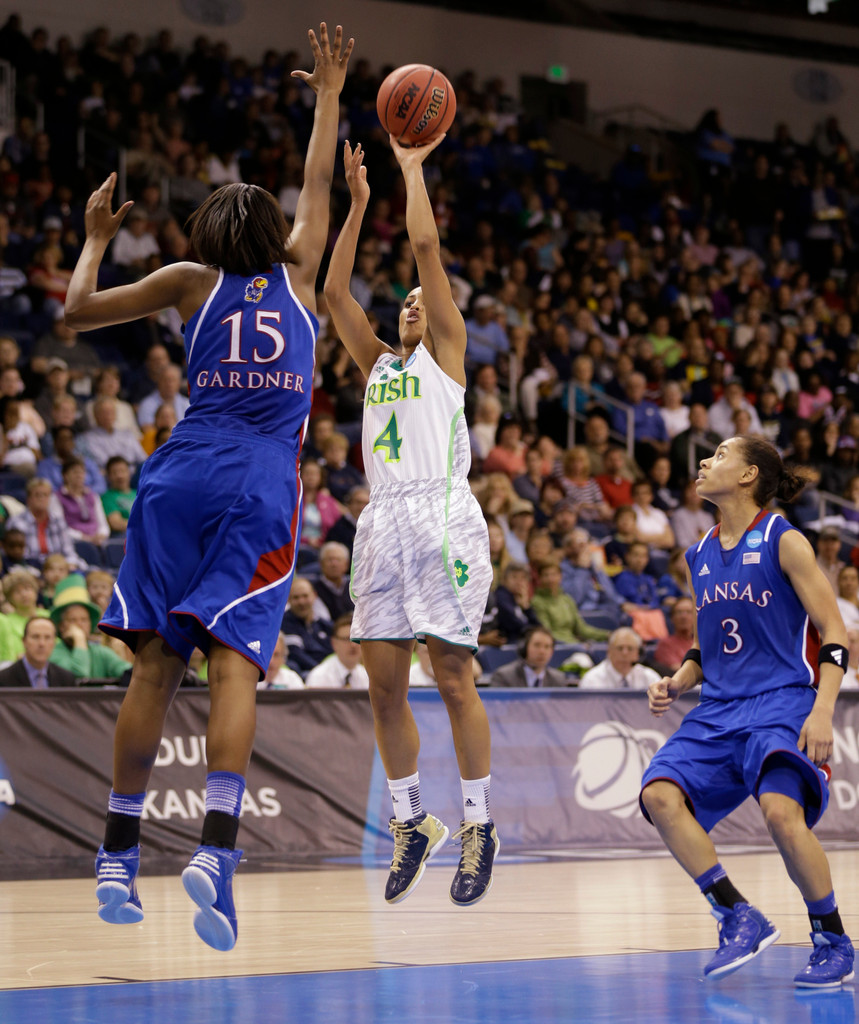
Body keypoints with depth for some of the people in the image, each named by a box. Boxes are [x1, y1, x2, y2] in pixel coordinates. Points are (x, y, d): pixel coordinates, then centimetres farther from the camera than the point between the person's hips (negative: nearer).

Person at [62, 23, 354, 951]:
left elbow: (78, 311, 14)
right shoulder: (297, 274, 16)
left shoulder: (190, 280, 13)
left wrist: (96, 238, 29)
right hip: (261, 484, -1)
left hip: (181, 473, 1)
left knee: (156, 660, 3)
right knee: (232, 664, -12)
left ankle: (118, 858, 5)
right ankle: (215, 847, -29)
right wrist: (329, 97, 42)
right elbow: (317, 187, 31)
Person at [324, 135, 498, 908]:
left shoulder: (446, 350, 9)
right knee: (385, 681, 4)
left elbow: (426, 247, 1)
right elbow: (333, 290, 20)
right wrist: (359, 203, 19)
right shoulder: (377, 361, 24)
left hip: (443, 518, -6)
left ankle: (479, 825, 2)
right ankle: (412, 822, 16)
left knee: (454, 679, -6)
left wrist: (412, 169, 9)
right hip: (384, 521, 6)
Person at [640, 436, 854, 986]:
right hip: (719, 709, 7)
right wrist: (677, 683, 6)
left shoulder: (784, 542, -4)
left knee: (782, 810, -30)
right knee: (660, 794, -18)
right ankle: (740, 919, -8)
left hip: (782, 701, -7)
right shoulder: (701, 556, 16)